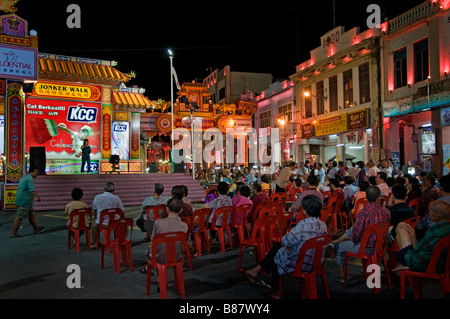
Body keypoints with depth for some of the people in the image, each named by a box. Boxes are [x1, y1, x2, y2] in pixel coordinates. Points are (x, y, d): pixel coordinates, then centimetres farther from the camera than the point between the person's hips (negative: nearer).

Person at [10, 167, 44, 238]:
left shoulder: (24, 178, 20)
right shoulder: (30, 178, -13)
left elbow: (19, 189, 27)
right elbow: (32, 190, -24)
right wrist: (37, 197, -20)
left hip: (20, 200, 11)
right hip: (24, 201, -11)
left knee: (32, 214, 16)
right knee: (19, 217, -6)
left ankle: (36, 228, 22)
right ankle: (13, 233, -2)